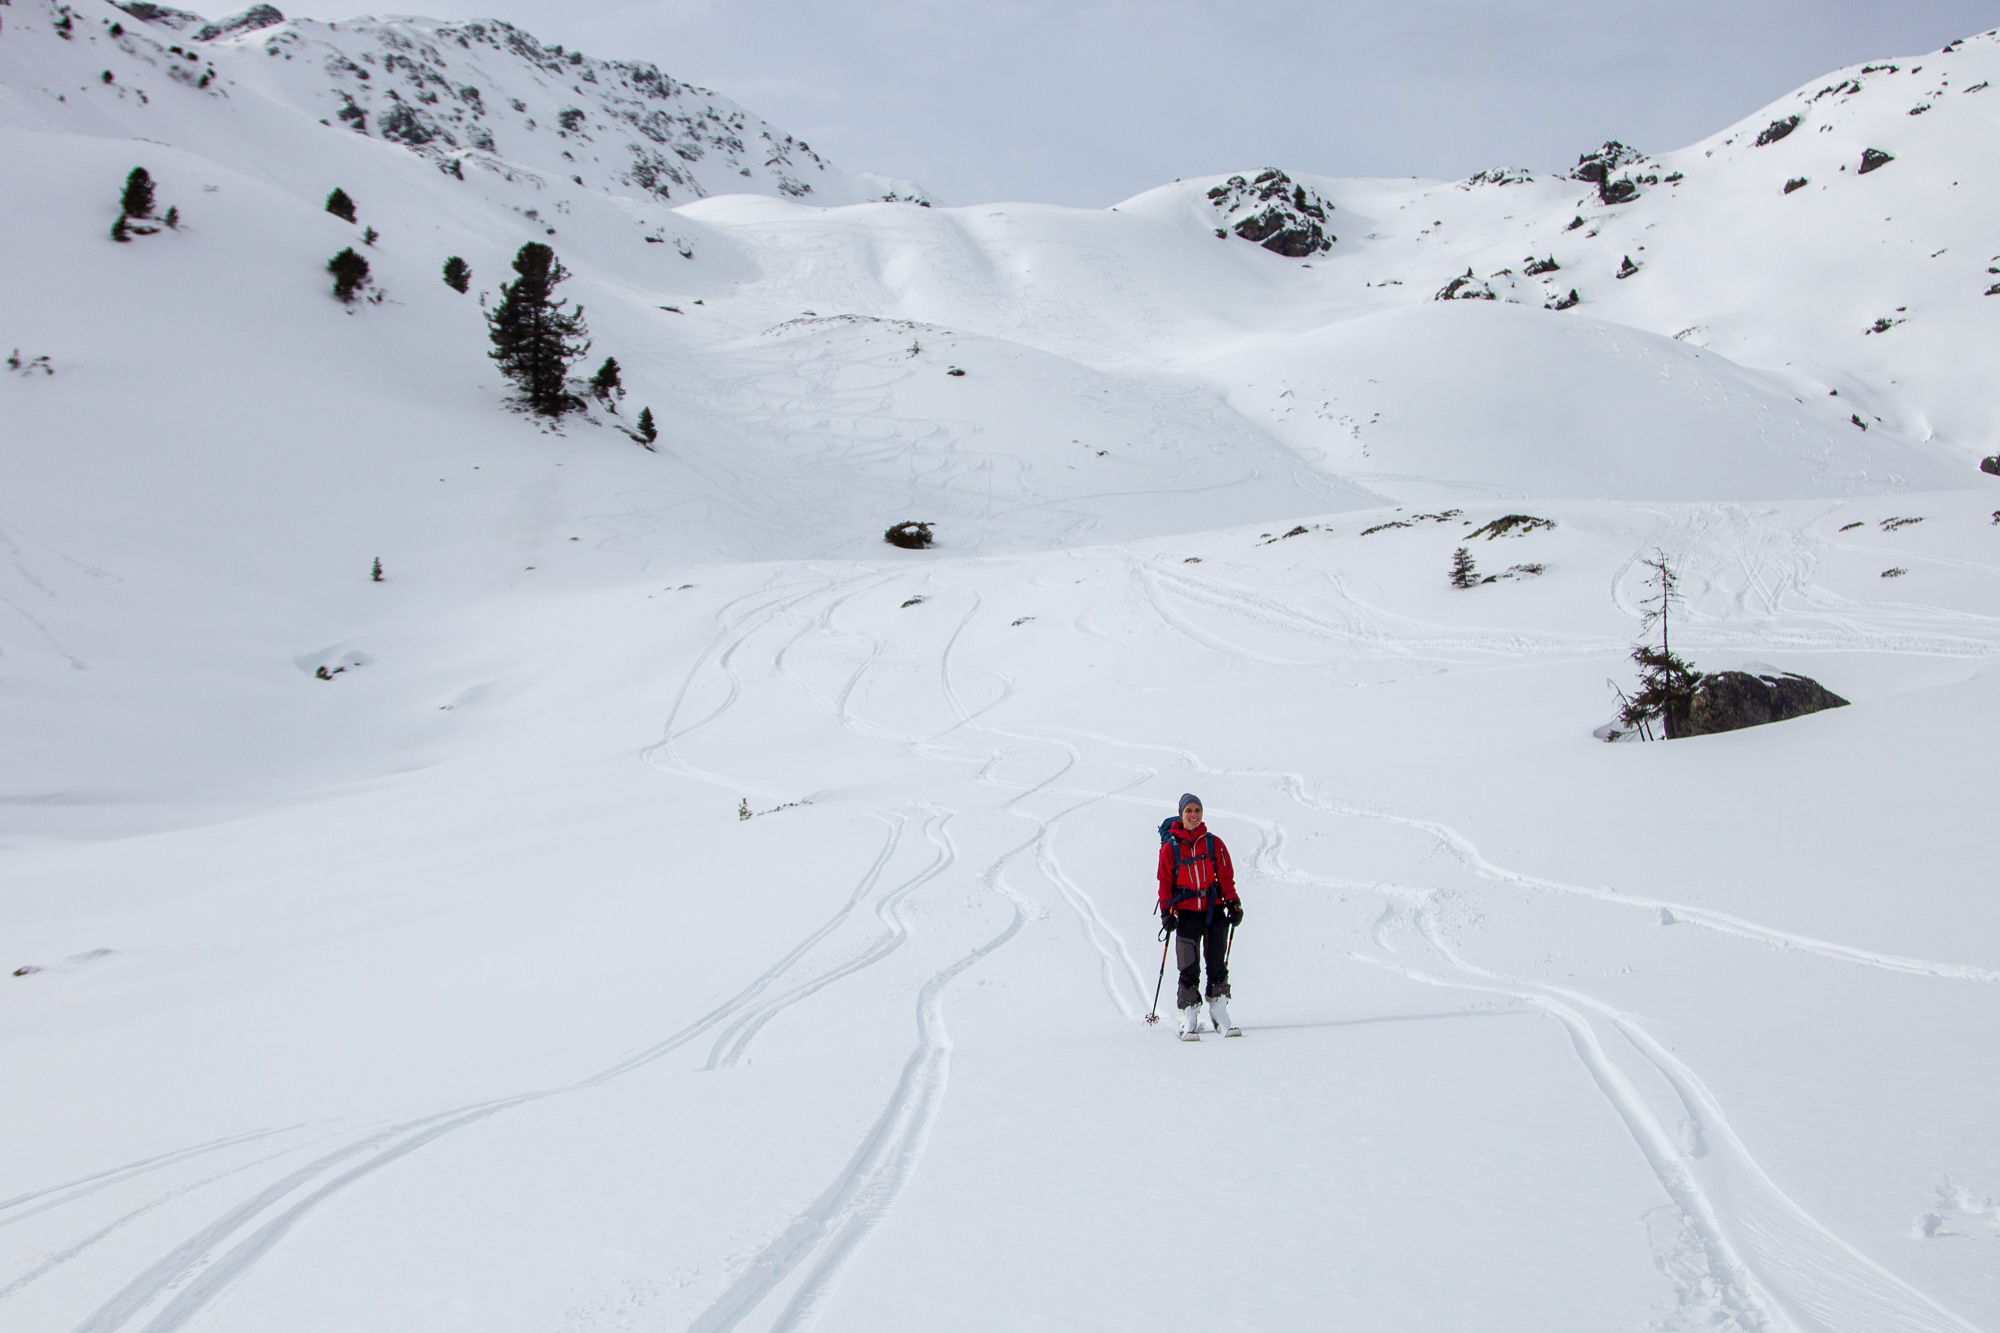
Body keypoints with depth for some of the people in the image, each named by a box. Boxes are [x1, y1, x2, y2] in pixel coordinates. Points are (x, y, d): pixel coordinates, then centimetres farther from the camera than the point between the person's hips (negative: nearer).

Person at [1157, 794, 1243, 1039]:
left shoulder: (1213, 843, 7)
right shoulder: (1170, 847, 3)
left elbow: (1226, 876, 9)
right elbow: (1165, 882, 5)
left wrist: (1233, 903, 0)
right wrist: (1166, 912, -3)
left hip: (1214, 909, 2)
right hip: (1186, 912, -2)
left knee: (1217, 965, 2)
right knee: (1189, 969, -5)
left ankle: (1220, 1015, 6)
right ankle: (1189, 1021, -3)